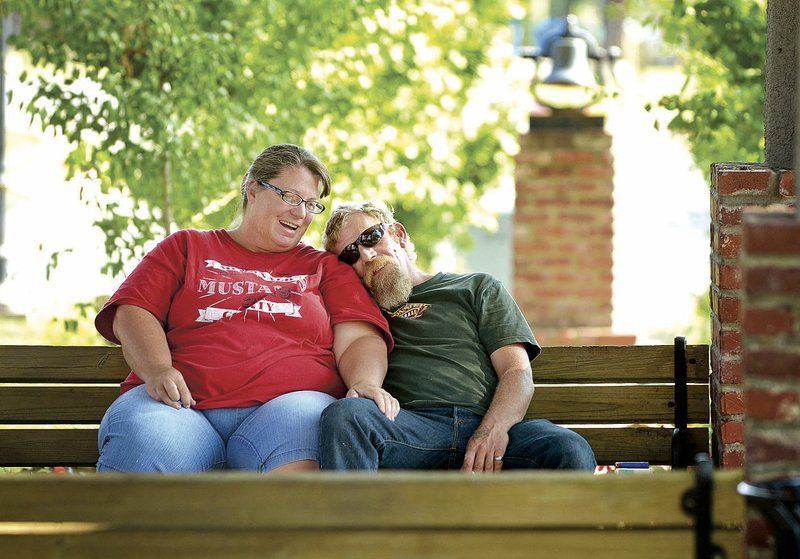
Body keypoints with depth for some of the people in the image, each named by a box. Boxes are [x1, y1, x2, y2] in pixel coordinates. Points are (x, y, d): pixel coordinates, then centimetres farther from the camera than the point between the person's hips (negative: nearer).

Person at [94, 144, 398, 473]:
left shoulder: (326, 269, 28)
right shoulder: (187, 248, 26)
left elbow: (359, 339, 14)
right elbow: (132, 313, 13)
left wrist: (365, 384, -11)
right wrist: (158, 370, -8)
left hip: (283, 403, 0)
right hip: (183, 403, 0)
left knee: (302, 426, -39)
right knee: (142, 441, -37)